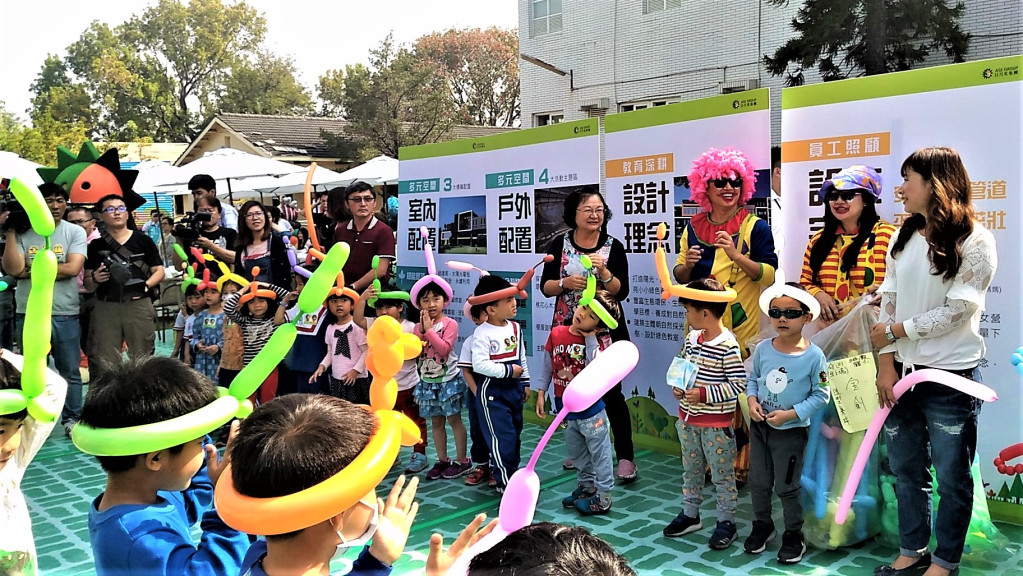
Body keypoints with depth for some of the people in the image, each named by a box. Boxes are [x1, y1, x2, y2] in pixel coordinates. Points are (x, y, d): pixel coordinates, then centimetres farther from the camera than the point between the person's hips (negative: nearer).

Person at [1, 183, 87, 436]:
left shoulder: (75, 232, -1)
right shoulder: (23, 233, 1)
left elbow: (72, 269, -13)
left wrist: (31, 271, -9)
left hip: (65, 314, -1)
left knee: (70, 371, 8)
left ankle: (72, 418, 20)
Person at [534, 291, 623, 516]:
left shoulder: (594, 343, -13)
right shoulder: (556, 334, -4)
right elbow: (546, 365, 6)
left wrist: (590, 339, -26)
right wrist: (541, 394, 7)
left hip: (590, 409, -5)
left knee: (599, 453, 6)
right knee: (577, 454, 22)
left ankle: (603, 497, 19)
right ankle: (587, 487, 41)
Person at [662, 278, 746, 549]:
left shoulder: (727, 346, -21)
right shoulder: (691, 338, 2)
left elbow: (739, 384, -20)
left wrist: (703, 394, -22)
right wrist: (677, 386, -2)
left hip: (716, 423, -7)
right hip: (688, 419, 8)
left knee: (722, 474, 8)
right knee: (691, 469, 20)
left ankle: (726, 522, 21)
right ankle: (690, 514, 34)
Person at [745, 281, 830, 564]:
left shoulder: (814, 356, -17)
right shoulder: (762, 349, -6)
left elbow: (821, 394, -12)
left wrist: (791, 414, -20)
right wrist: (752, 401, -11)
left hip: (791, 430, -4)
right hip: (760, 425, 4)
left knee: (787, 487, 9)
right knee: (758, 482, 16)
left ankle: (794, 536, 29)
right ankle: (762, 525, 37)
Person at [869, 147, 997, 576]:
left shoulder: (975, 241, -9)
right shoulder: (903, 238, 8)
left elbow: (956, 312, -15)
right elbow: (888, 302, 4)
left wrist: (896, 331, -9)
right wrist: (886, 364, -2)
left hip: (950, 378, -5)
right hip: (902, 371, 6)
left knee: (952, 477, 8)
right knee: (906, 470, 15)